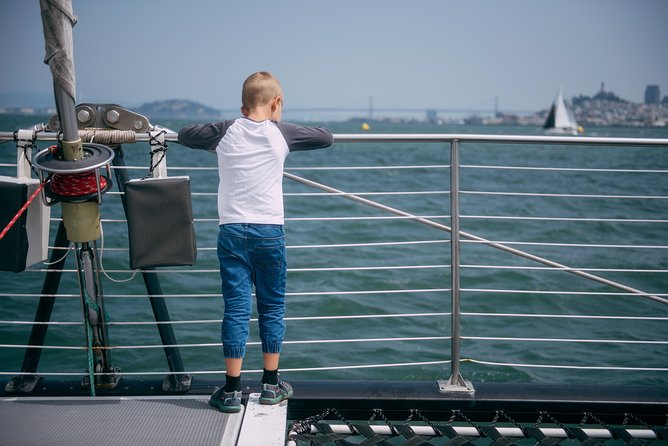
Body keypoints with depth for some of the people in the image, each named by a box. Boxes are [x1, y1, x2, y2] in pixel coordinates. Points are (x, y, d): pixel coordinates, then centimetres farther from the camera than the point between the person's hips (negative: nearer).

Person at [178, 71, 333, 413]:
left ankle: (231, 391, 6)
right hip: (269, 232, -1)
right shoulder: (281, 133, -1)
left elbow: (184, 134, 17)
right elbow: (326, 137, 11)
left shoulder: (226, 132, 2)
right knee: (272, 308, 11)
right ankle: (271, 385, 20)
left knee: (236, 308, 3)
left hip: (232, 231, 1)